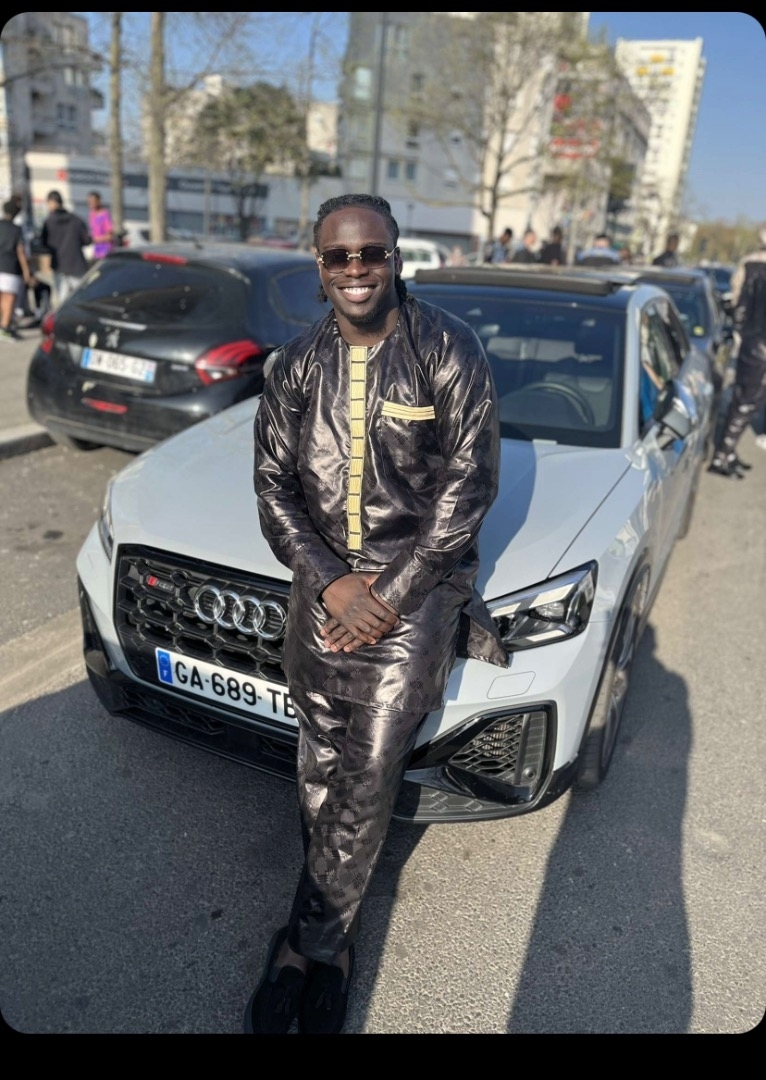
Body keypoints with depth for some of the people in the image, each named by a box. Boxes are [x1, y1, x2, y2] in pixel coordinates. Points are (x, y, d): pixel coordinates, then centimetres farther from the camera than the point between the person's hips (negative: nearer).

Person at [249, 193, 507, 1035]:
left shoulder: (450, 351, -7)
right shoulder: (297, 364, 4)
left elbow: (468, 486, -10)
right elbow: (273, 484, 3)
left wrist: (389, 597, -13)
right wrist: (331, 582, -11)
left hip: (419, 582, -3)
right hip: (323, 583, 4)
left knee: (370, 775, -1)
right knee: (321, 764, 11)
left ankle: (308, 941, 20)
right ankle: (334, 937, 32)